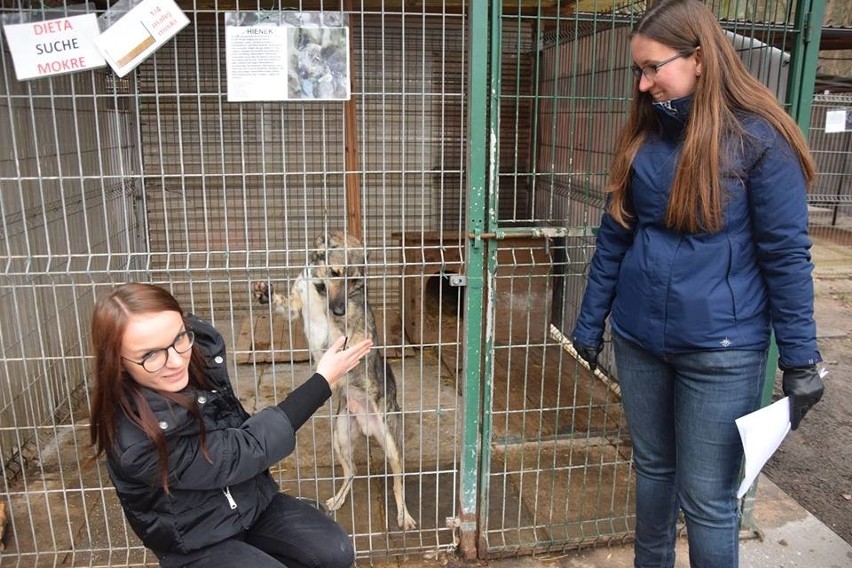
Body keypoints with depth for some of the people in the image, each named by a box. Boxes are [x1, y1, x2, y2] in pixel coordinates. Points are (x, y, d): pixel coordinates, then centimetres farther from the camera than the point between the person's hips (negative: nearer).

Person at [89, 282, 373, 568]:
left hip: (251, 497, 6)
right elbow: (245, 450, -29)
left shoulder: (201, 347, -20)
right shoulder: (140, 445, -35)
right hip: (196, 543, -5)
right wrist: (324, 380, -26)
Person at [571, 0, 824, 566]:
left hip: (721, 349, -5)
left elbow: (787, 255, -9)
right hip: (639, 338, 5)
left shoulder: (758, 138, -11)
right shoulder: (644, 134, 4)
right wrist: (590, 322, 10)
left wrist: (801, 358, -8)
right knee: (653, 469, 21)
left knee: (707, 498, 6)